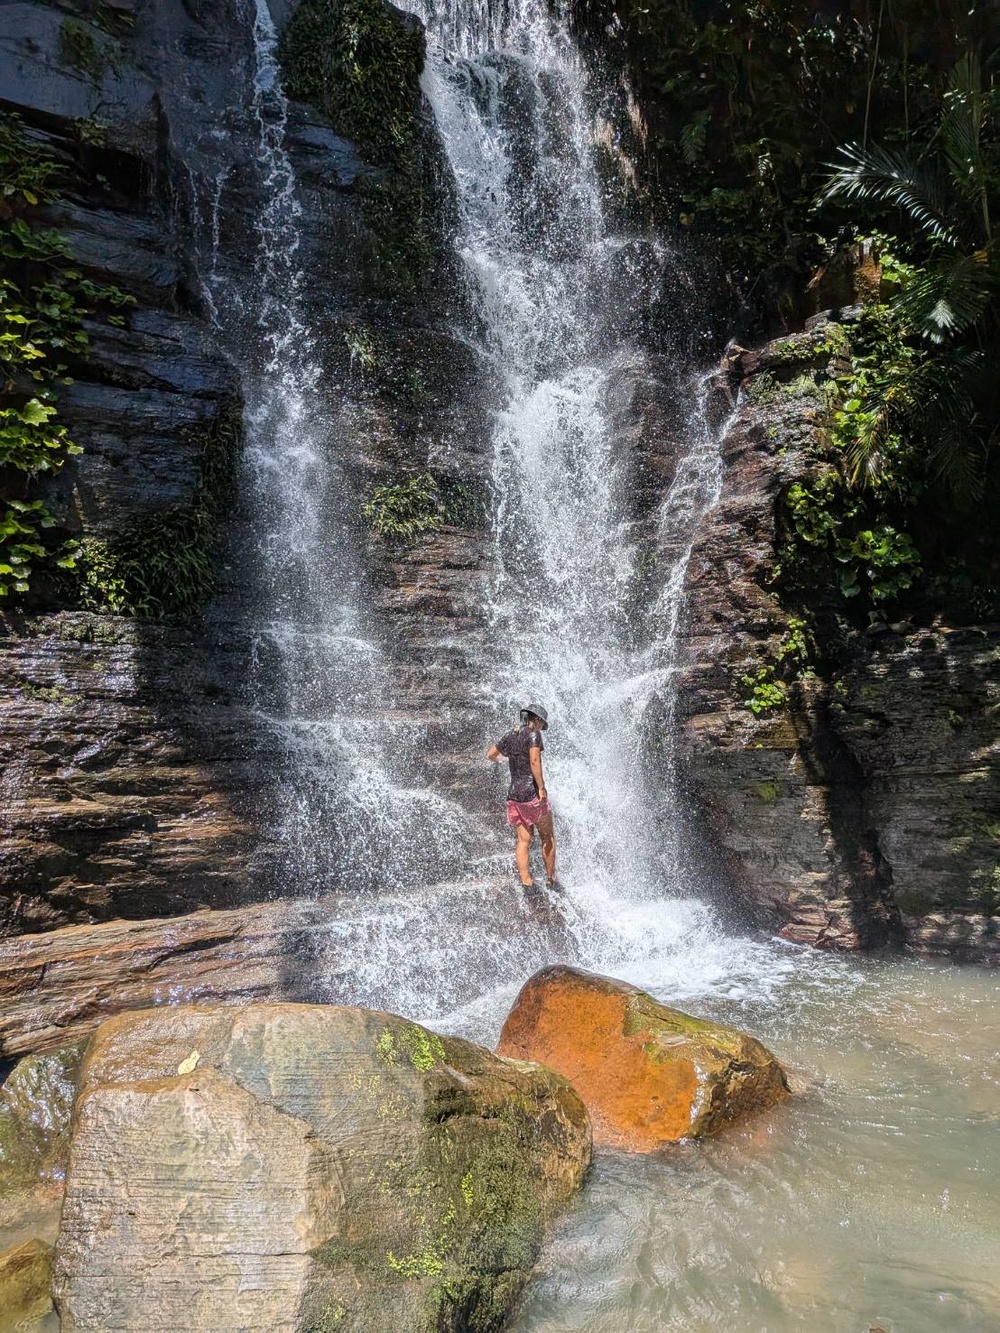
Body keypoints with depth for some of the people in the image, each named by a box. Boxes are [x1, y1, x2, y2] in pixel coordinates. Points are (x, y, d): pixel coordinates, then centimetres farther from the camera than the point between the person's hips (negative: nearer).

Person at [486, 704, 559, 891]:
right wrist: (542, 787, -19)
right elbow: (534, 761, -22)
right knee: (548, 837, 9)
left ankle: (526, 881, -3)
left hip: (514, 793, 6)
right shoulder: (533, 734, -7)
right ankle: (551, 880, 14)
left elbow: (490, 754, 25)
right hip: (531, 791, -6)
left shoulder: (511, 736, 12)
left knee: (523, 840, 7)